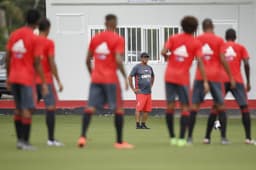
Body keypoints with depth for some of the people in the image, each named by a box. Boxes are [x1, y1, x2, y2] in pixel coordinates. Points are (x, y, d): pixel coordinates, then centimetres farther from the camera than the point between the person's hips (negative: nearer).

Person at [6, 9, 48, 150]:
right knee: (27, 110, -4)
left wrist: (8, 77, 19)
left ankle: (19, 140, 16)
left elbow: (8, 58, 10)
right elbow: (37, 63, -12)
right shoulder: (34, 39, -11)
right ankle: (25, 142, -6)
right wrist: (43, 83, -6)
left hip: (13, 78, 6)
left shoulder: (14, 35, 7)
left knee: (18, 109, 14)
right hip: (27, 78, -6)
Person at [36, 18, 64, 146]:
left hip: (32, 81, 6)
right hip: (46, 80, -6)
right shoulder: (49, 43, -7)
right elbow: (52, 63, -12)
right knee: (51, 107, -5)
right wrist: (58, 81, -8)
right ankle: (51, 139, -11)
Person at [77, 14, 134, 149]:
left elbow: (88, 60, 12)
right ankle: (119, 142, 6)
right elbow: (118, 60, -16)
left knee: (90, 107, 2)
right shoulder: (118, 39, -5)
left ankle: (83, 136, -13)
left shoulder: (95, 38, 10)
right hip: (111, 79, -4)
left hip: (96, 78, 4)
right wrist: (125, 77, -10)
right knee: (118, 109, 4)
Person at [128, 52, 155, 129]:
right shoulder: (137, 67, -3)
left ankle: (143, 124, 12)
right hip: (140, 92, -6)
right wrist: (133, 89, -7)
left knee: (147, 109, 4)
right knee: (139, 108, -11)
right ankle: (138, 124, -11)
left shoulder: (149, 68, 16)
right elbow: (129, 77, -6)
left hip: (148, 92, 6)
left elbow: (152, 77, 34)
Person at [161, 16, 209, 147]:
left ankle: (172, 137, 9)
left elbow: (163, 52, -8)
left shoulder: (173, 38, 4)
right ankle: (182, 139, -6)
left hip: (170, 76, 2)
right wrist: (205, 82, -8)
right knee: (185, 108, 3)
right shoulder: (196, 43, -1)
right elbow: (200, 62, -8)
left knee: (170, 106, 8)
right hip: (183, 78, -2)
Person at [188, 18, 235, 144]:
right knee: (220, 106, 8)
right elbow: (222, 60, -5)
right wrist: (231, 77, 0)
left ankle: (189, 137, -8)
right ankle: (223, 137, 4)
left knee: (194, 106, 1)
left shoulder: (197, 40, 7)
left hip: (200, 76, 2)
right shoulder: (219, 40, 0)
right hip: (215, 76, -2)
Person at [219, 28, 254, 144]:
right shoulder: (241, 48, 10)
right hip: (237, 81, -2)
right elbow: (246, 64, -1)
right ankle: (248, 137, -10)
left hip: (222, 81, 2)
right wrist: (248, 82, 4)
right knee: (244, 107, 0)